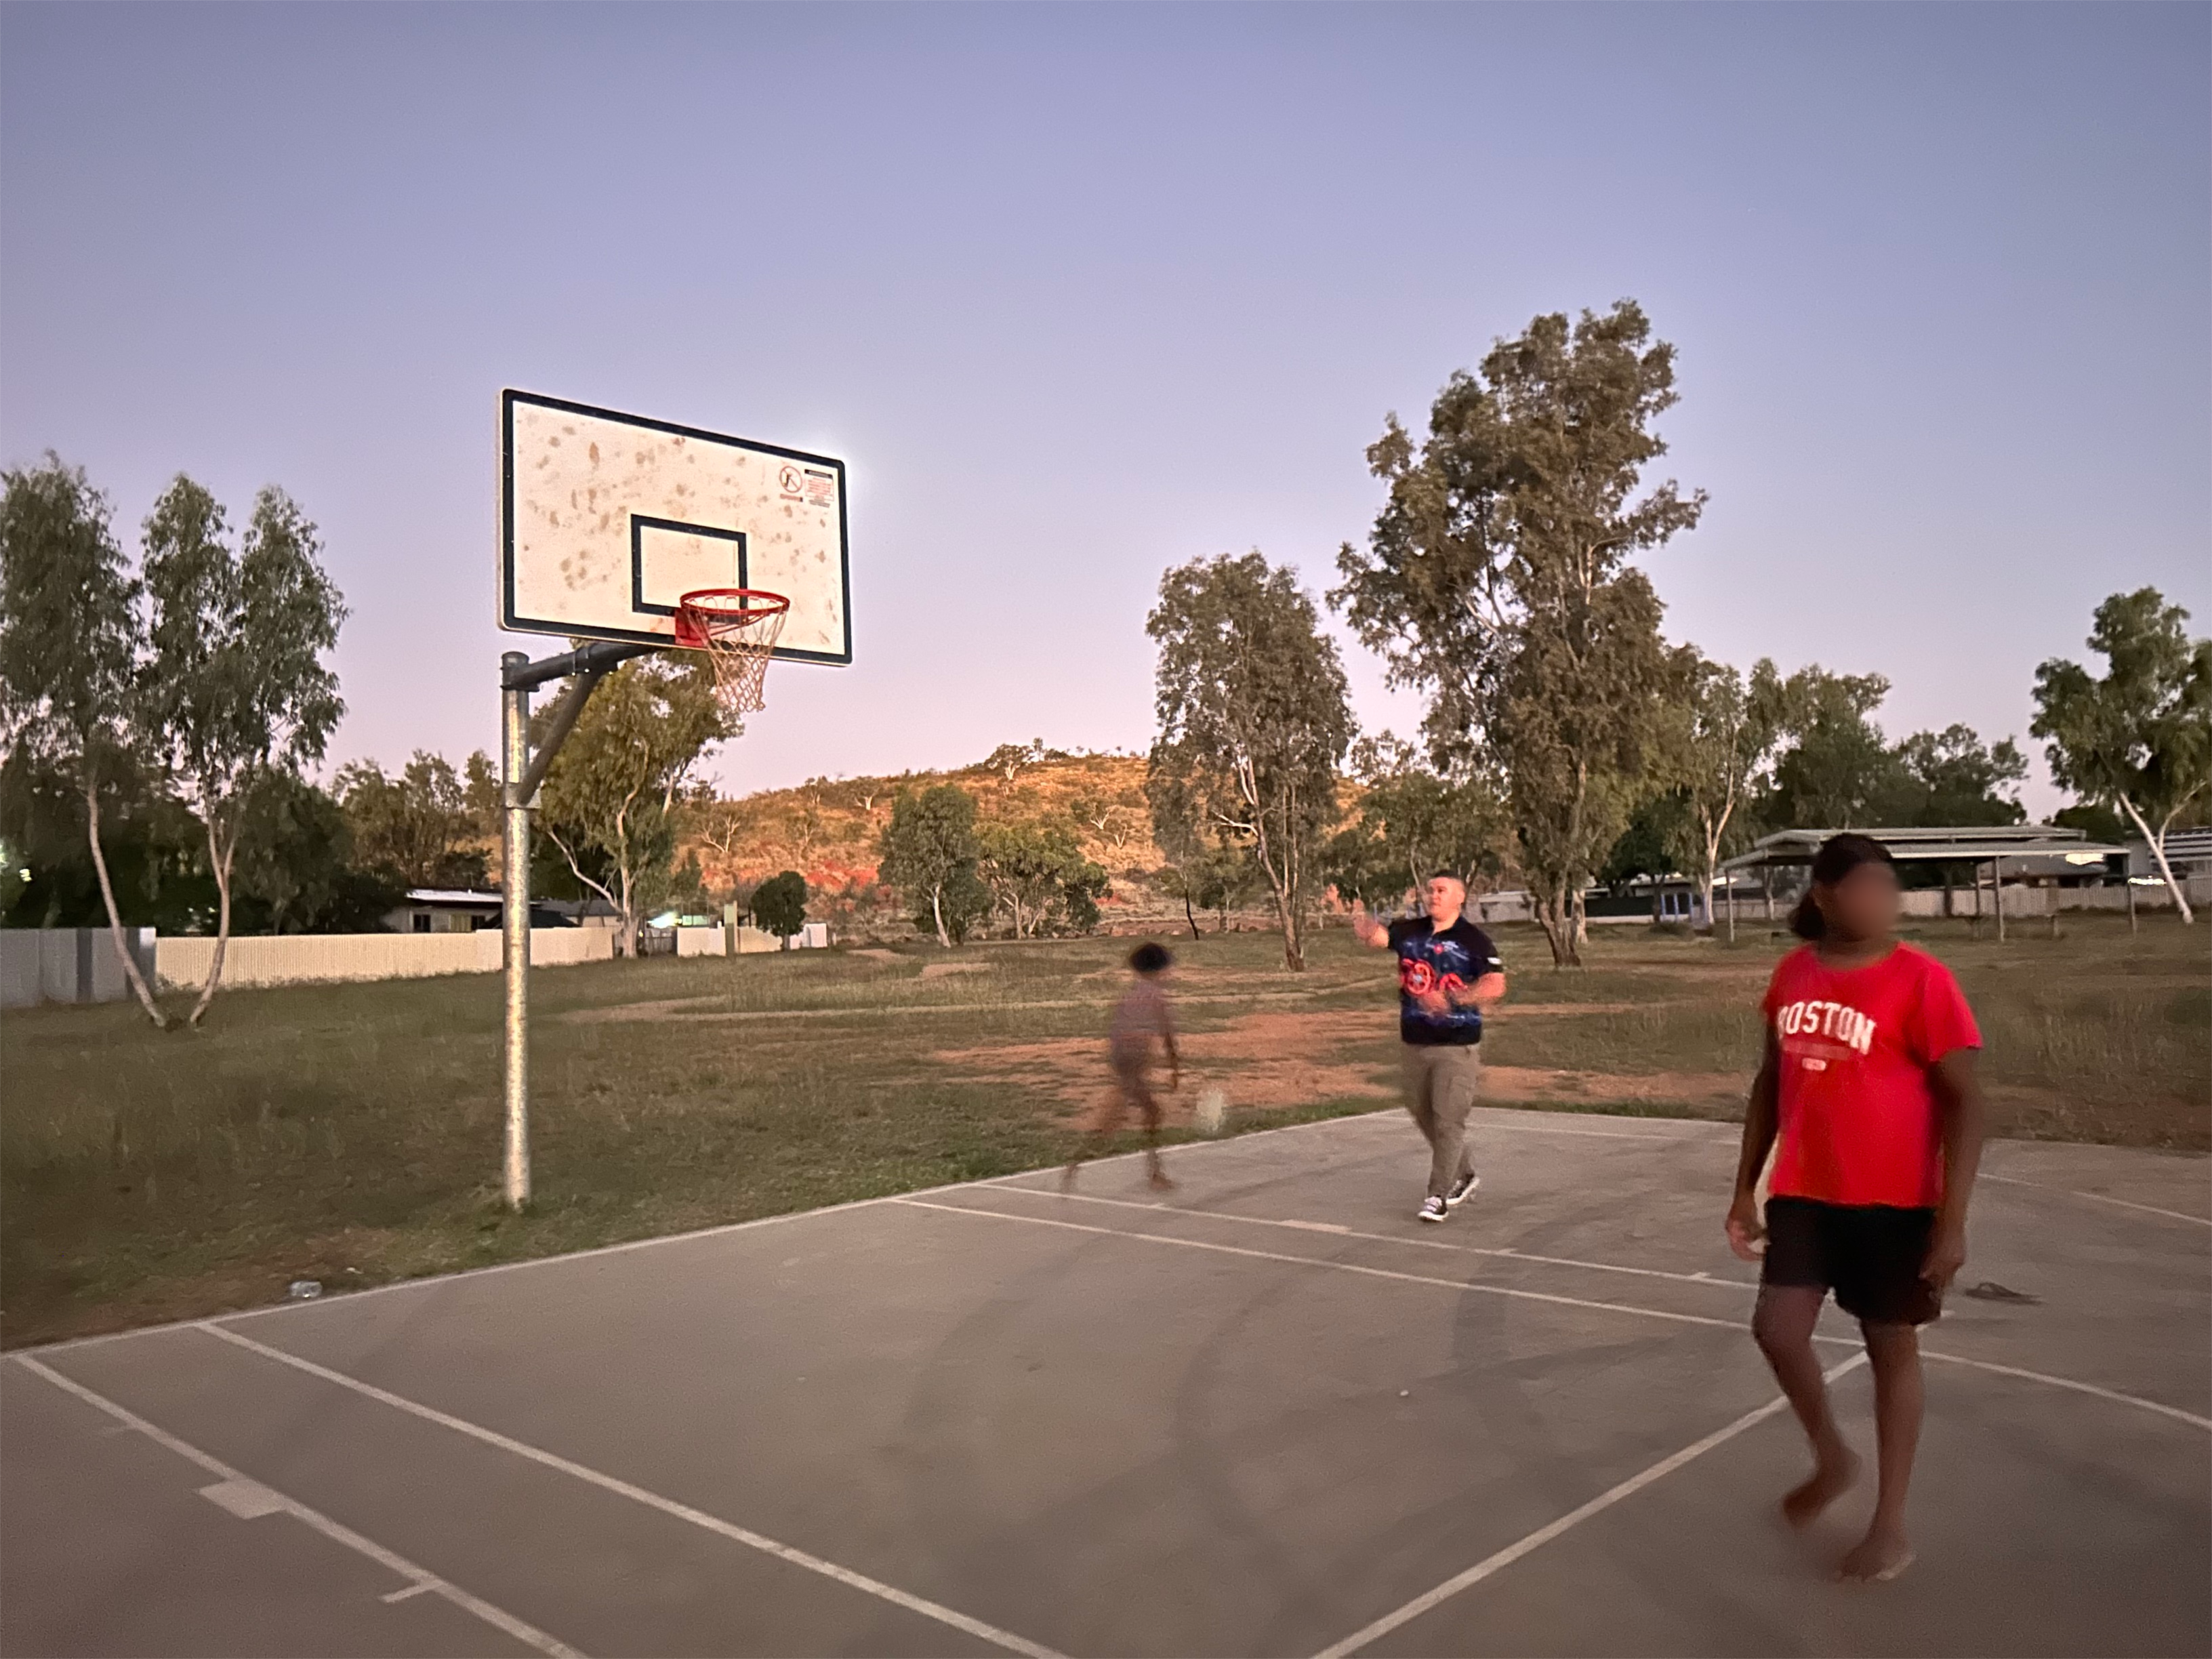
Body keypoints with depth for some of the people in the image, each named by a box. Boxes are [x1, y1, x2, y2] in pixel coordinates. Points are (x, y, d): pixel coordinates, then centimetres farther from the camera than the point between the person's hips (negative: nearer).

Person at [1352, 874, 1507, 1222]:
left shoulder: (1474, 939, -8)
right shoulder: (1410, 931, 7)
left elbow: (1495, 984, -19)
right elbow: (1374, 935, -5)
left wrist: (1452, 999, -30)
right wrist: (1358, 914, -27)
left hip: (1457, 1047, -6)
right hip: (1415, 1043, 6)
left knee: (1448, 1120, -5)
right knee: (1424, 1116, 17)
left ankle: (1438, 1196, 6)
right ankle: (1465, 1176, 36)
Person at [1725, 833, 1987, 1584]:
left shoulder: (1920, 980, -13)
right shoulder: (1793, 973, 2)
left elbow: (1964, 1102, -11)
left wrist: (1952, 1222, -15)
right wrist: (1745, 1188, 13)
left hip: (1893, 1200, -4)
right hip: (1802, 1193, 4)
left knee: (1891, 1348, 8)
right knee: (1777, 1329, 0)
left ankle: (1890, 1526, 24)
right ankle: (1832, 1458, 29)